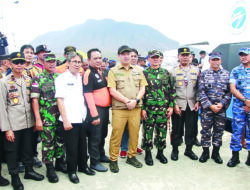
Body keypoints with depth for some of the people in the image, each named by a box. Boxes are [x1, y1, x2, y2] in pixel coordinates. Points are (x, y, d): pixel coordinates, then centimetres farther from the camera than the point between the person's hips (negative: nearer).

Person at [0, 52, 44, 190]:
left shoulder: (28, 79, 7)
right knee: (12, 151, 9)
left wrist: (35, 120, 7)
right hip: (13, 125, -4)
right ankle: (14, 176, 26)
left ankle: (29, 170, 35)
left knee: (28, 149, 16)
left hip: (29, 123, 4)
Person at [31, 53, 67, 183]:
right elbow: (34, 100, -6)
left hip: (61, 115, 4)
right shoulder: (38, 79, -2)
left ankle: (59, 163, 31)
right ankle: (50, 169, 18)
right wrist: (38, 119, -12)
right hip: (46, 117, -4)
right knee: (48, 143, 3)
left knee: (61, 140, 13)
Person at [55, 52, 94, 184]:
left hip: (82, 118, 5)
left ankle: (83, 166, 34)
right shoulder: (62, 78, -6)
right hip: (69, 120, -5)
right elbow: (60, 100, -10)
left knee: (83, 145, 15)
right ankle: (72, 171, 23)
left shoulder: (81, 78, 11)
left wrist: (86, 114, 9)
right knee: (71, 147, 6)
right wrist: (65, 120, -13)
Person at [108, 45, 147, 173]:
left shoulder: (138, 71, 14)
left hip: (136, 108, 4)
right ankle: (113, 160, 15)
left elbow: (142, 88, 9)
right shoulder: (113, 71, 3)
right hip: (119, 109, -3)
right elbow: (112, 91, -6)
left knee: (134, 133, 10)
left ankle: (132, 156, 28)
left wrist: (136, 100, -8)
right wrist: (127, 101, -14)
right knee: (116, 135, 0)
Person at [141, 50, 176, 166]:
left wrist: (171, 106, 2)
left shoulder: (166, 73, 9)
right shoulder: (144, 73, 1)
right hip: (148, 108, -2)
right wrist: (142, 108, -8)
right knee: (148, 131, 5)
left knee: (162, 131, 10)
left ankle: (160, 152, 27)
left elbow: (172, 90, 9)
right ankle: (148, 154, 20)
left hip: (163, 108, 3)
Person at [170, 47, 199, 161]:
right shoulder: (173, 71, 2)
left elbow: (198, 88, 12)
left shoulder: (196, 70, 11)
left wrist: (198, 101, 2)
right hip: (178, 105, -2)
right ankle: (175, 150, 20)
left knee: (191, 129, 8)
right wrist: (174, 104, -9)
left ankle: (189, 150, 25)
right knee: (177, 129, 4)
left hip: (192, 105, 3)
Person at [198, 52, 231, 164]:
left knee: (219, 131, 9)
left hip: (221, 108, 2)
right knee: (206, 130, 5)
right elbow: (201, 92, -4)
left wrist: (222, 103, -10)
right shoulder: (204, 74, 2)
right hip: (207, 108, -1)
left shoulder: (226, 74, 7)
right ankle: (205, 152, 21)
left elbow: (229, 92, 4)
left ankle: (216, 153, 24)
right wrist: (210, 105, -12)